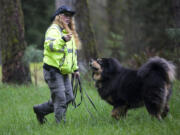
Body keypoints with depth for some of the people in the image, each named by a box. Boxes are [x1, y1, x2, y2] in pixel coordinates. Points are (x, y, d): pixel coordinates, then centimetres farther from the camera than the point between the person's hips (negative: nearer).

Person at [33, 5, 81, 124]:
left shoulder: (69, 32, 20)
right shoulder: (54, 30, -11)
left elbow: (73, 52, 29)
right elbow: (49, 45, -31)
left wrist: (75, 68, 25)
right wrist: (63, 40, -46)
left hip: (64, 72, 9)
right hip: (53, 70, -9)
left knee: (69, 97, 9)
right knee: (60, 99, -9)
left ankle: (40, 110, 22)